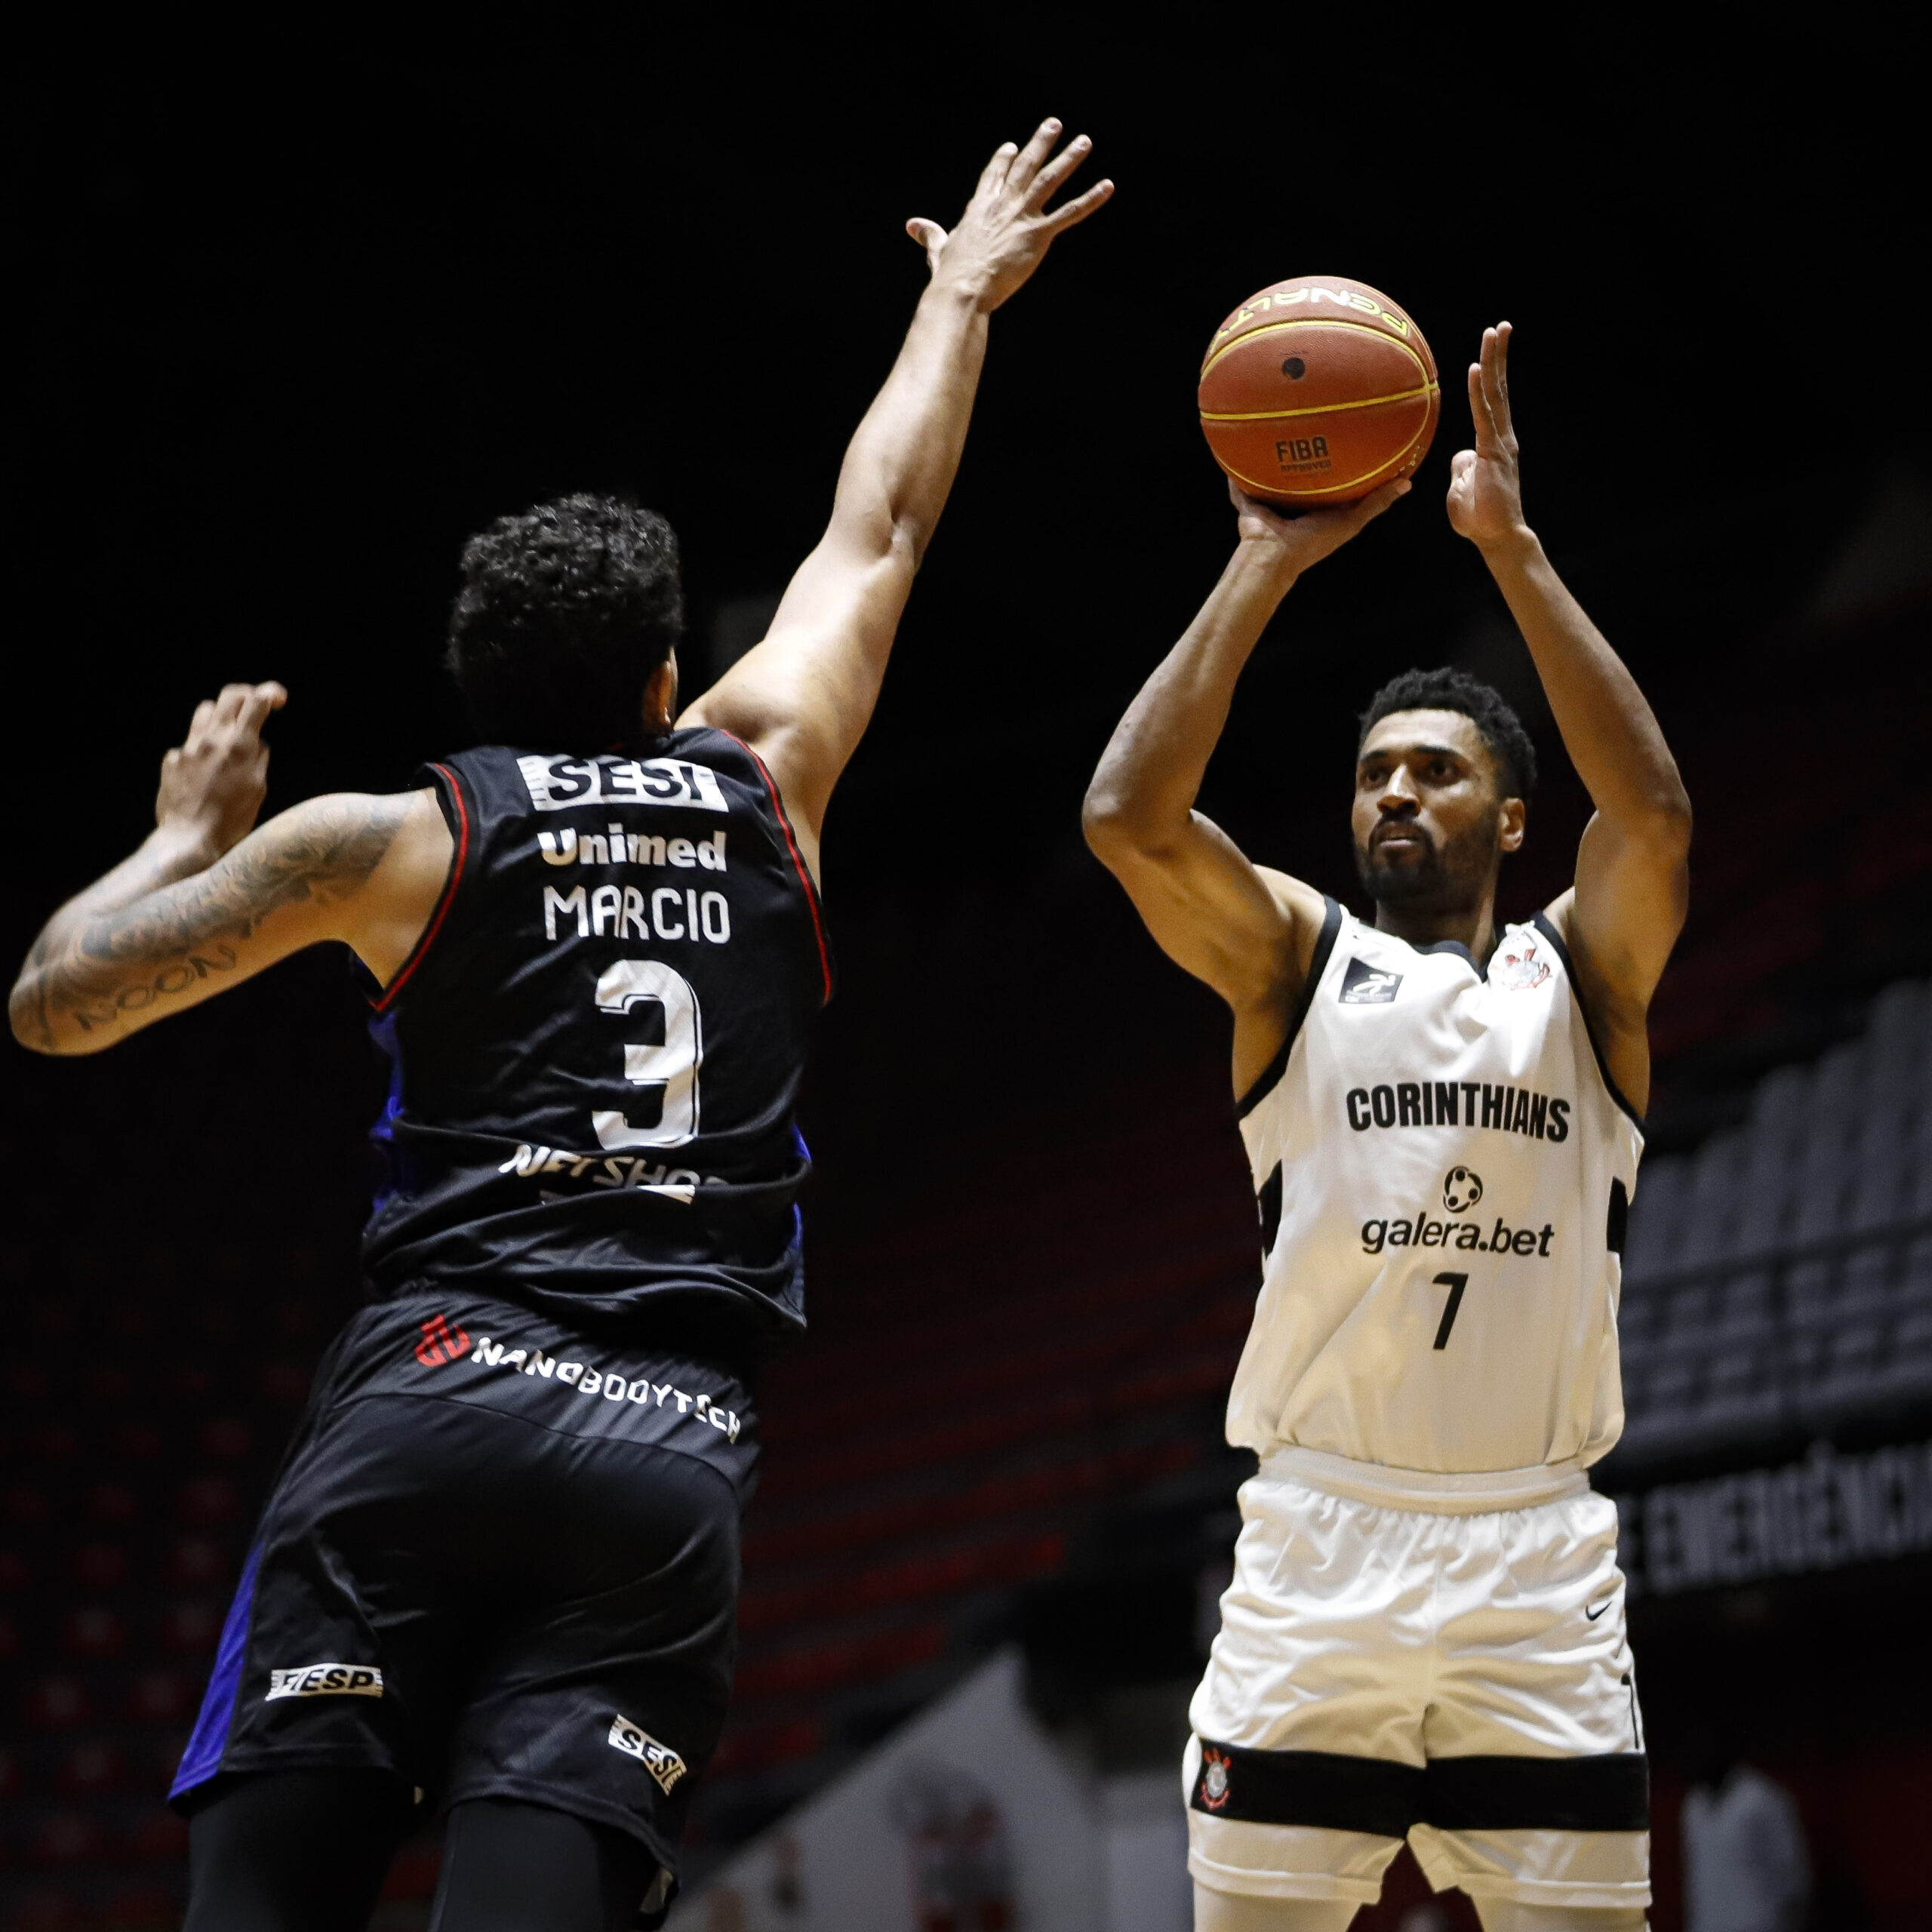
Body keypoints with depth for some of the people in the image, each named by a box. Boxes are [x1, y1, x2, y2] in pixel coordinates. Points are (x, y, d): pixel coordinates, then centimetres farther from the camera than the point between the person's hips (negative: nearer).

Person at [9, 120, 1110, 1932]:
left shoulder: (393, 836, 10)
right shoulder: (763, 791, 17)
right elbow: (879, 534, 33)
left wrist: (191, 828, 28)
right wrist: (960, 299, 46)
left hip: (432, 1392, -1)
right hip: (678, 1451, 2)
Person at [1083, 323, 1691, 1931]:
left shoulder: (1584, 975, 7)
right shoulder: (1298, 961, 6)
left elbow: (1655, 814, -13)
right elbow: (1128, 820, -11)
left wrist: (1512, 546, -15)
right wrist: (1267, 566, -11)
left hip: (1539, 1559, 0)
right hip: (1318, 1549, 0)